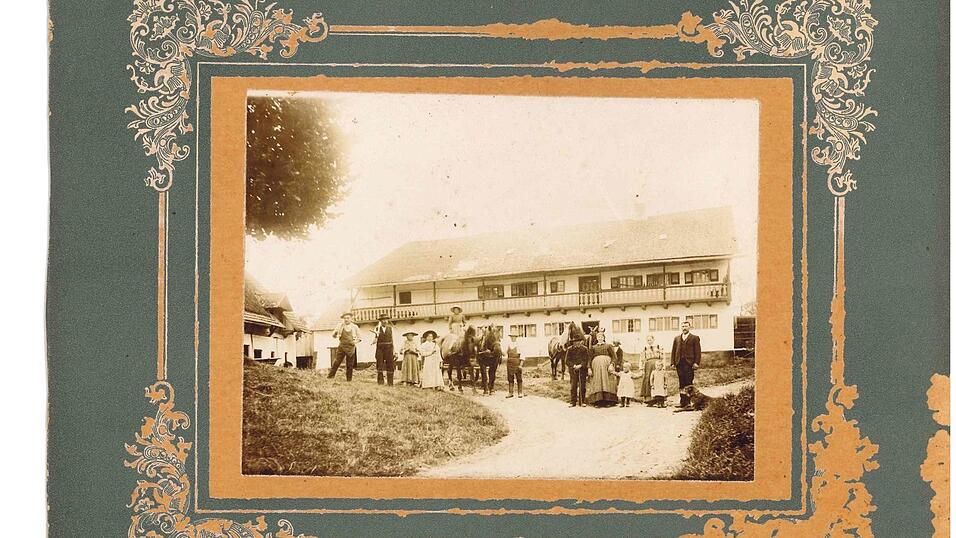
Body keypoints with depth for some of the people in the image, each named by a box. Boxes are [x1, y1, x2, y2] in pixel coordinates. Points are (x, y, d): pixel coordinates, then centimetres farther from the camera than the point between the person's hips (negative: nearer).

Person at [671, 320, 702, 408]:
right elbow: (673, 351, 17)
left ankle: (689, 401, -6)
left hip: (689, 362, -4)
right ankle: (683, 402, 5)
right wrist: (672, 362, 6)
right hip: (679, 363, 4)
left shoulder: (695, 338, 7)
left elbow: (697, 351, 1)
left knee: (689, 383, -7)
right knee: (681, 383, 3)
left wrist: (696, 363, -9)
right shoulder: (677, 338, 20)